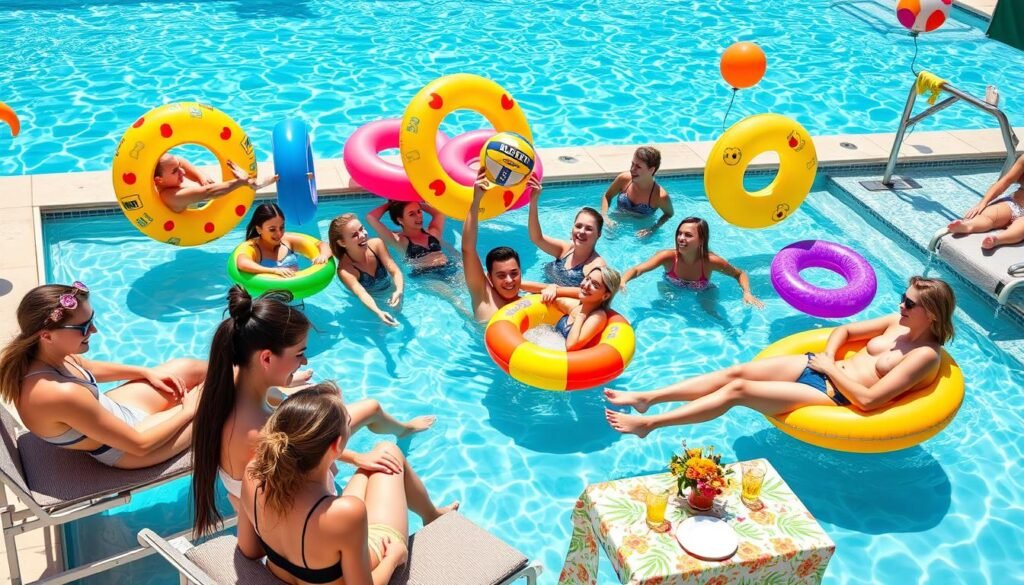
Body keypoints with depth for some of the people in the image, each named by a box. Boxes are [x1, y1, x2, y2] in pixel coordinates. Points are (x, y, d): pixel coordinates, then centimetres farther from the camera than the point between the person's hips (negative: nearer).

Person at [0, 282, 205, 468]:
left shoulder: (43, 355, -15)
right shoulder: (63, 394, -41)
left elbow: (89, 370, 12)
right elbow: (140, 445, -30)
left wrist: (147, 373, 9)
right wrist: (188, 412, -15)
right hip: (126, 449, -8)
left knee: (188, 368, 12)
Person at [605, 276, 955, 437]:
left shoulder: (925, 356, -14)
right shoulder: (897, 323, 9)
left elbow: (868, 399, -23)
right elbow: (845, 330, 21)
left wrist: (830, 368, -14)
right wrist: (828, 355, 1)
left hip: (831, 395, -8)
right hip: (819, 367, 8)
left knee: (738, 390, -17)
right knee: (735, 371, -8)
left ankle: (649, 424, -14)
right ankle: (647, 398, -7)